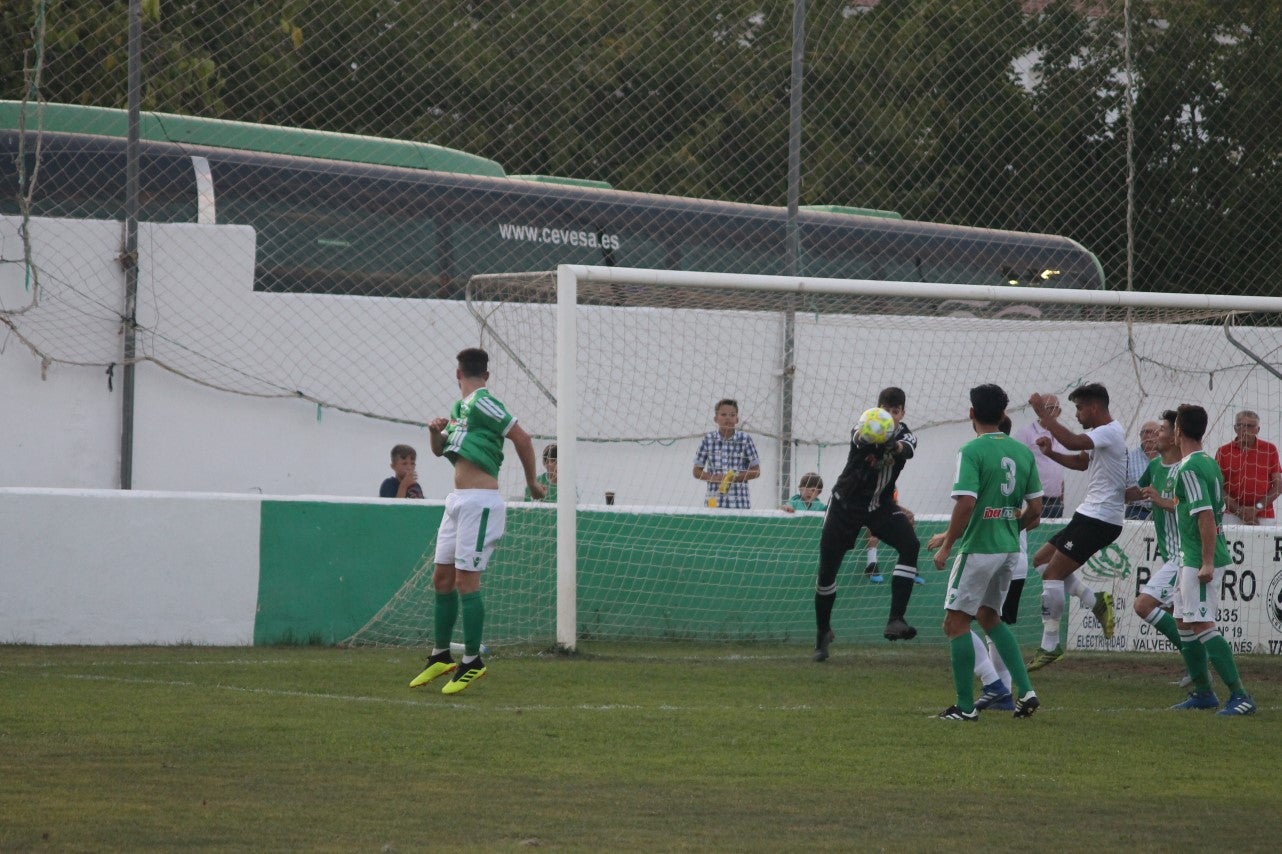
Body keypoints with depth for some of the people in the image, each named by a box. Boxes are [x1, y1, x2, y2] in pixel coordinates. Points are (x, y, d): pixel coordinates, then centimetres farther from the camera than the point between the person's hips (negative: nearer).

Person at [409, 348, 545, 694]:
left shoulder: (482, 403, -11)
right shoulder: (459, 408, 16)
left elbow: (521, 438, -15)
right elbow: (439, 449, 27)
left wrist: (532, 482, -4)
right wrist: (436, 431, 4)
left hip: (479, 502, -9)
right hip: (458, 502, 9)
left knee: (465, 581, -9)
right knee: (442, 578, 11)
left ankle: (472, 662, -3)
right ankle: (440, 656, 20)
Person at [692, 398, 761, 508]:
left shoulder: (745, 439, 0)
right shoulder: (708, 440, 3)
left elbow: (756, 471, 4)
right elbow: (697, 471, 7)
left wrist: (734, 477, -12)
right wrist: (713, 478, -12)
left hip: (740, 503, -1)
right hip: (714, 502, 1)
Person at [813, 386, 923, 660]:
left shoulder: (905, 436, -9)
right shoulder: (863, 430, -17)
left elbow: (907, 449, -34)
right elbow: (860, 439, -43)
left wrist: (897, 447, -61)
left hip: (881, 506, 2)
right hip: (846, 504, -2)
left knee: (910, 545, -25)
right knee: (827, 569, -2)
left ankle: (895, 620, -29)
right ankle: (823, 632, 22)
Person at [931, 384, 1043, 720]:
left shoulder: (972, 451, -13)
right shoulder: (1022, 452, 7)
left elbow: (966, 503, -21)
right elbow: (1035, 509, 9)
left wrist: (947, 544, -11)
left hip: (978, 549, -7)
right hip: (1009, 550, 7)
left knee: (956, 622, 2)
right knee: (989, 617, 22)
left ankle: (965, 706, 1)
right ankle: (1025, 690, 12)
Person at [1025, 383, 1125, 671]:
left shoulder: (1110, 433, -17)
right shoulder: (1102, 434, 16)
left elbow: (1072, 442, -32)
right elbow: (1081, 461, 29)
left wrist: (1043, 413, -25)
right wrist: (1051, 453, 11)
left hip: (1098, 518, -11)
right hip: (1090, 515, 11)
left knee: (1052, 573, -11)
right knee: (1041, 560, 13)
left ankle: (1050, 646, -8)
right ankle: (1096, 601, 8)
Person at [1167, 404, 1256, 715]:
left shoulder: (1189, 469, -17)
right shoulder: (1209, 463, 13)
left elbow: (1206, 515, -23)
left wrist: (1208, 563, -25)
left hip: (1199, 559, -10)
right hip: (1192, 559, 10)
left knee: (1202, 625, -13)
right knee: (1184, 622, 16)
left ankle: (1239, 695, -18)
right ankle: (1203, 693, 23)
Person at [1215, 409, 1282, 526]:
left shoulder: (1270, 450, 6)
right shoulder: (1223, 452, 6)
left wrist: (1257, 507, -7)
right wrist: (1239, 510, -7)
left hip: (1264, 517, 0)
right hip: (1232, 515, 0)